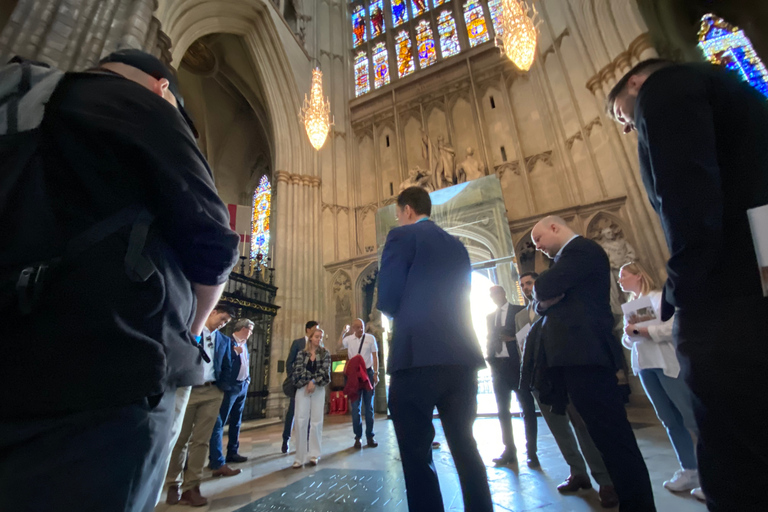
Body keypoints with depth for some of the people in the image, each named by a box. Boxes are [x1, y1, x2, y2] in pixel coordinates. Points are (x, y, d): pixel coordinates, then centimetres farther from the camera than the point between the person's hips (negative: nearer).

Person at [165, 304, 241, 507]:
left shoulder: (224, 340, 12)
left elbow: (226, 367, 12)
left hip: (212, 393, 3)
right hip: (187, 390, -3)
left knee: (201, 440, 5)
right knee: (180, 439, 7)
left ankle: (191, 486, 14)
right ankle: (174, 484, 23)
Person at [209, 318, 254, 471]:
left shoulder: (244, 344, 13)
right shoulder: (227, 341, -12)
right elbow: (223, 361, -21)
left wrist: (248, 379, 12)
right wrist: (235, 352, -25)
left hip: (243, 386, 8)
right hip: (230, 387, -8)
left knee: (236, 422, 16)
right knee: (219, 423, -1)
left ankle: (232, 453, 27)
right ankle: (217, 461, 5)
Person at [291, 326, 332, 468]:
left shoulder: (325, 353, 5)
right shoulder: (301, 353, 6)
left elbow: (325, 371, -5)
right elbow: (297, 371, -3)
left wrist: (314, 382, -15)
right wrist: (307, 382, -12)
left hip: (318, 389, 0)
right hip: (302, 388, 0)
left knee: (316, 421, 3)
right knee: (301, 421, -4)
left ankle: (314, 454, 14)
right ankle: (300, 456, 4)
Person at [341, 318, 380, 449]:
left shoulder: (370, 338, -3)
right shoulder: (348, 339, 0)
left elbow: (375, 356, 0)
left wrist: (375, 373, -3)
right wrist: (343, 333, -9)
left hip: (368, 372, 0)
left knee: (369, 406, 10)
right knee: (355, 407, 7)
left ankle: (370, 436, 23)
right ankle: (358, 437, 20)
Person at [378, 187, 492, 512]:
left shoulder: (402, 236, 0)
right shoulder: (457, 246, 19)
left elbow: (387, 300, -9)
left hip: (418, 354, -7)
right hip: (461, 355, 7)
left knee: (416, 453, 6)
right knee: (464, 447, 19)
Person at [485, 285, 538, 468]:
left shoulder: (520, 310, 3)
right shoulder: (490, 317, 17)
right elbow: (490, 339, 17)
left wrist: (513, 338, -14)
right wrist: (490, 359, 2)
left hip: (517, 364, -4)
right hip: (498, 366, 5)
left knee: (527, 409, 1)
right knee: (503, 411, 9)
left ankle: (531, 452, 11)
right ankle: (509, 451, 18)